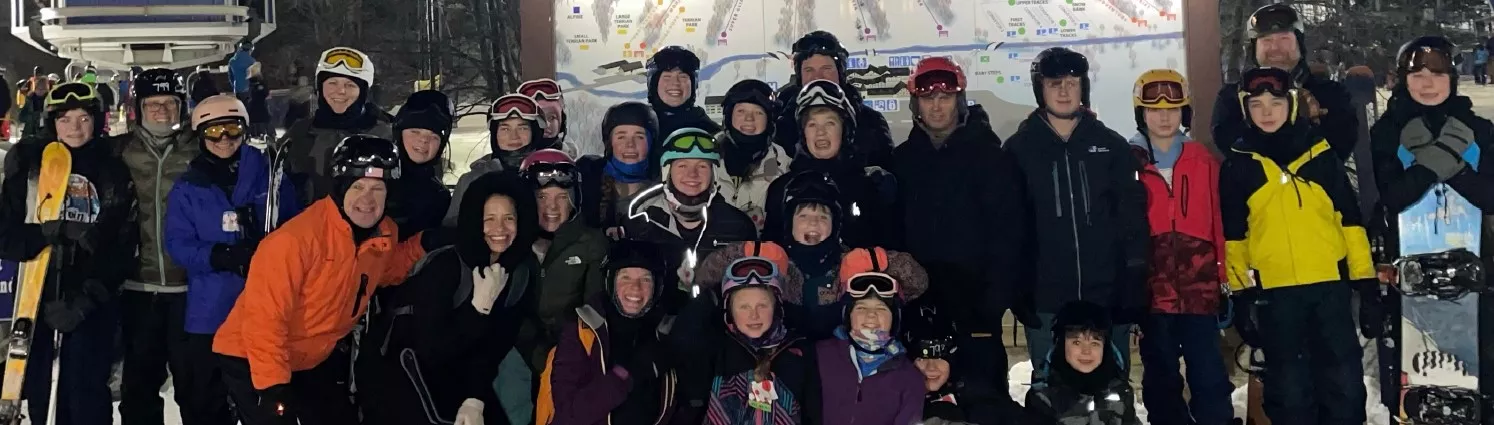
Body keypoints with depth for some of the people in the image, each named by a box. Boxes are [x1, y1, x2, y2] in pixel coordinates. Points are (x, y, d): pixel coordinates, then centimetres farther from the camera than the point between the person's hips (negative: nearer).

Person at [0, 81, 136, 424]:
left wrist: (89, 297, -11)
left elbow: (123, 245, 0)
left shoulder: (113, 172, 5)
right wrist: (46, 235, -20)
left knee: (87, 397, -3)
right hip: (35, 296, 1)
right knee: (39, 394, 5)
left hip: (92, 303, -1)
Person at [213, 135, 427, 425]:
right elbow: (264, 317, -29)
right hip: (251, 358, -7)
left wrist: (422, 245, -2)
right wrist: (273, 386, -31)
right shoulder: (297, 238, -29)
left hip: (316, 358, 7)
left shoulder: (384, 235, -6)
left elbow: (387, 269, 18)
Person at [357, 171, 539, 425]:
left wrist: (475, 398, -12)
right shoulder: (444, 266, -22)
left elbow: (497, 343, -1)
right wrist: (479, 307, -29)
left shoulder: (524, 273, -7)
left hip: (456, 371, 5)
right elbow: (430, 350, -24)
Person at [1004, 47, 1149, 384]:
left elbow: (1133, 220, 3)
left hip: (1107, 296, 1)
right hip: (1046, 300, -1)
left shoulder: (1111, 145, 6)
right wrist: (1018, 291, -5)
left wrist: (1135, 286, -4)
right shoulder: (1019, 149, 3)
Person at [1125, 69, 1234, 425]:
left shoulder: (1204, 162, 5)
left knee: (1209, 377, 2)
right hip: (1151, 292, 0)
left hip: (1199, 289, 0)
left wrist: (1226, 282, 3)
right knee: (1161, 381, 11)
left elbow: (1220, 224, 5)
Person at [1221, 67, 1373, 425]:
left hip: (1331, 284, 1)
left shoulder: (1321, 154, 6)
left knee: (1346, 382, 4)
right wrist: (1241, 294, 0)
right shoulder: (1237, 166, 4)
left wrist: (1366, 279, 3)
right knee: (1289, 388, 7)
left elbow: (1349, 218, 7)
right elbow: (1233, 236, 4)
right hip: (1273, 291, -1)